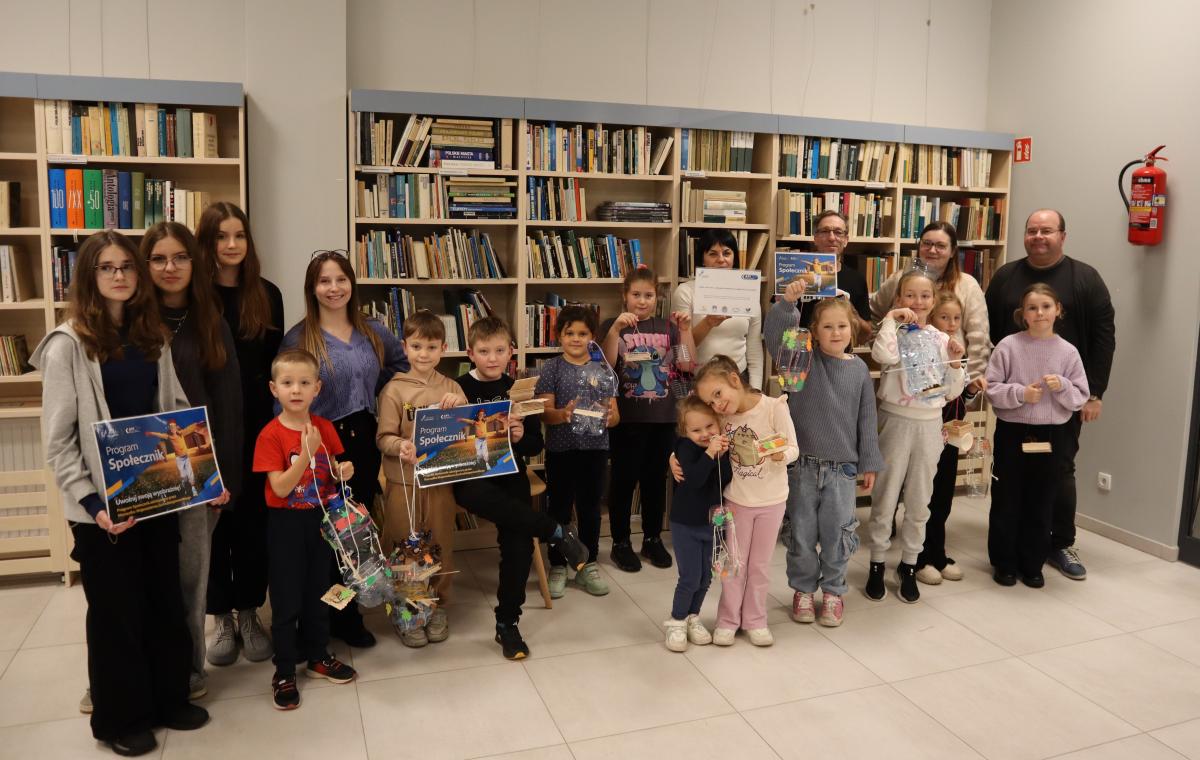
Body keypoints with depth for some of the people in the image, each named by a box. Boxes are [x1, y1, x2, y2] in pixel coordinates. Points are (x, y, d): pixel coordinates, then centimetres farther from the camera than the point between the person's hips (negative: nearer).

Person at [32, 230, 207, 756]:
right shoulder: (68, 344, -11)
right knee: (116, 610, 9)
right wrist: (92, 505, -19)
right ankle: (120, 718, 28)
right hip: (103, 505, -5)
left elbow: (177, 412, 10)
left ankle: (170, 698, 33)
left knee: (166, 600, 15)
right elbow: (57, 440, -13)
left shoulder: (152, 336, 7)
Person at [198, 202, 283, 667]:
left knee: (254, 519, 8)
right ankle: (222, 619, 22)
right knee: (214, 520, 7)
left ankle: (250, 616, 22)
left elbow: (275, 363, 7)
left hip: (256, 425, 2)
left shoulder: (267, 295, 4)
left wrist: (274, 417, 0)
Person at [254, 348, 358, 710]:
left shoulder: (325, 428, -1)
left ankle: (317, 656, 34)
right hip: (286, 523, -4)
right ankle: (284, 671, 19)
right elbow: (281, 488, -20)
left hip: (320, 518, 5)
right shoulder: (270, 435, -15)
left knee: (318, 591, 17)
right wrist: (307, 452, -29)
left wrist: (343, 471, -12)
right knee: (286, 599, 5)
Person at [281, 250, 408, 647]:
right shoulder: (298, 338, -7)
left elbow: (403, 362, 20)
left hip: (364, 442, 4)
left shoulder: (373, 332, 4)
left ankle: (349, 614, 26)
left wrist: (375, 395, 5)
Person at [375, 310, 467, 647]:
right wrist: (401, 446, -28)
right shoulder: (394, 389, -4)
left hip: (441, 480, 3)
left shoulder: (451, 388, 5)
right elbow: (383, 437, -6)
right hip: (403, 482, -2)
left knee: (441, 545, 11)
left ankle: (437, 606, 28)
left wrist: (459, 405, -12)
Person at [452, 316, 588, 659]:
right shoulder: (460, 388, 1)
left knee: (519, 543, -15)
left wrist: (521, 436, -12)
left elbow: (536, 445, 9)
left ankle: (507, 623, 4)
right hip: (471, 476, -2)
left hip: (510, 475, 2)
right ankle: (557, 533, -25)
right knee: (476, 496, -37)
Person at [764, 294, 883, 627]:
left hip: (842, 467, 1)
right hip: (802, 464, -1)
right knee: (802, 532, 10)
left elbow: (866, 420, 6)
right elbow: (774, 335, -19)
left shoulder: (859, 370, 2)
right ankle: (803, 589, 28)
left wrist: (869, 464, 7)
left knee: (836, 533, 7)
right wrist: (786, 302, -33)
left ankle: (833, 590, 26)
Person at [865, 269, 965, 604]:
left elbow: (952, 392, 10)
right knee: (886, 498, 6)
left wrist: (955, 362, -6)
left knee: (919, 501, 13)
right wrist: (892, 318, -21)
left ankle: (908, 565, 27)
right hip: (897, 421, -4)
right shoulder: (895, 333, -6)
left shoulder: (941, 339, 6)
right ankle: (877, 564, 20)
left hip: (930, 424, 4)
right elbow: (883, 355, -33)